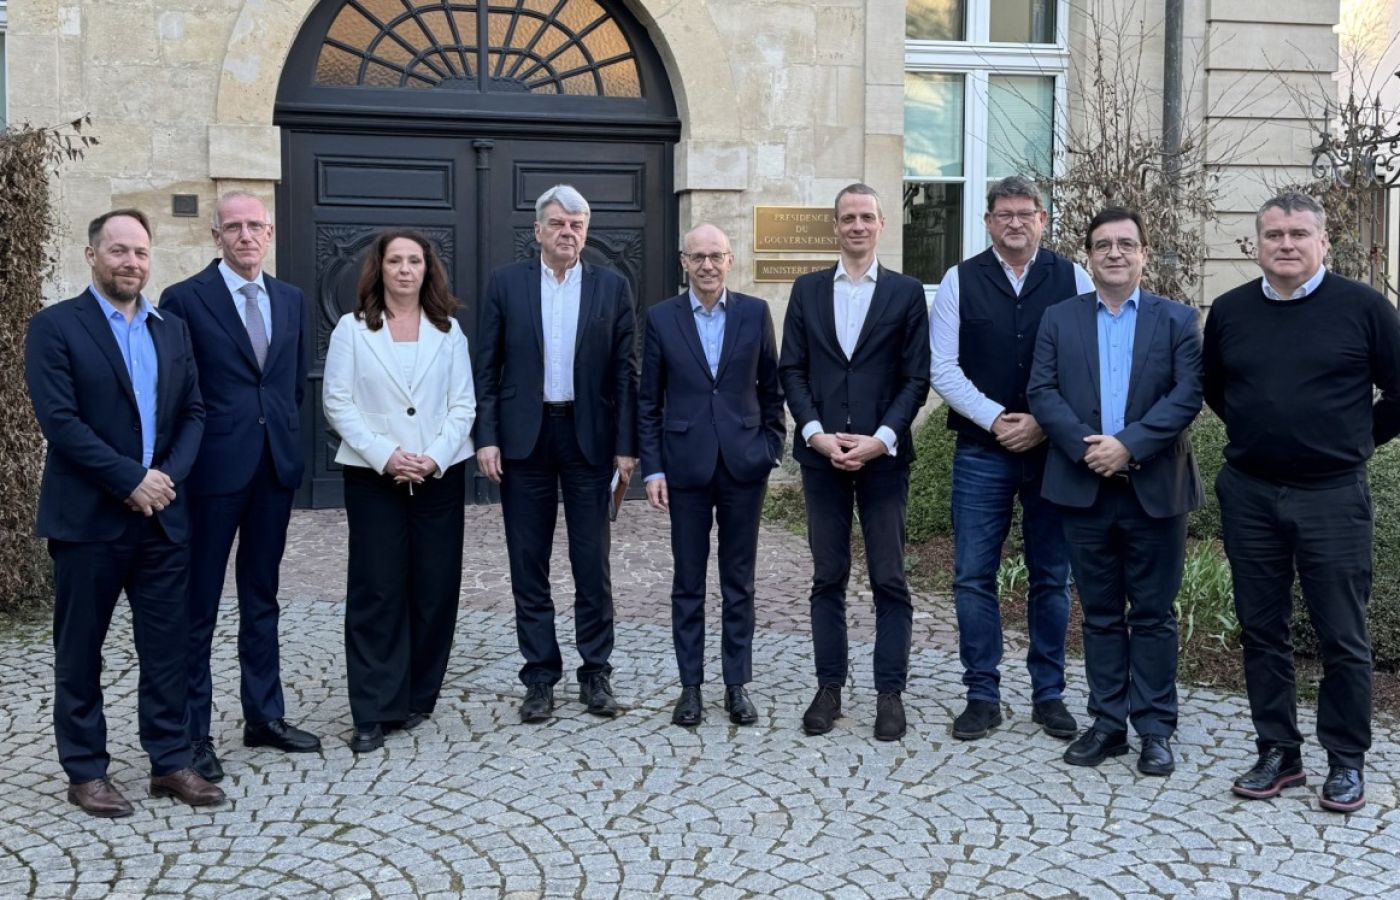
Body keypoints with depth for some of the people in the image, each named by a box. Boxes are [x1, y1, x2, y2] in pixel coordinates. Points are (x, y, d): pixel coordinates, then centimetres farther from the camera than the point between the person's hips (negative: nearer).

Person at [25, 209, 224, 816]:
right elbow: (59, 419, -13)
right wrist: (130, 479, -16)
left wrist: (168, 476, -7)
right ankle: (86, 772, 18)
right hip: (87, 517, -4)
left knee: (167, 645, 9)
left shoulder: (172, 331, 12)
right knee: (80, 651, 6)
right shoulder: (55, 327, -4)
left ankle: (171, 761, 19)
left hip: (162, 515, 5)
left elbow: (193, 413, 9)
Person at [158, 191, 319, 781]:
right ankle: (193, 732, 12)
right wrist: (184, 460, -8)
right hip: (214, 468, -5)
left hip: (276, 466, 5)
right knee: (198, 605, 3)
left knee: (262, 599, 15)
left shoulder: (290, 299, 10)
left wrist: (288, 436, 9)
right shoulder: (185, 299, -6)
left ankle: (264, 715, 25)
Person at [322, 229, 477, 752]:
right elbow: (337, 403, -3)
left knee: (435, 587, 5)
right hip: (373, 476, -2)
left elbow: (463, 404, 3)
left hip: (440, 475, 2)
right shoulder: (352, 329, 2)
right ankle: (374, 711, 4)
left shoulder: (448, 332, 7)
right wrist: (385, 456, -13)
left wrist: (435, 458, -11)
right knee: (376, 590, -2)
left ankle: (418, 697, 19)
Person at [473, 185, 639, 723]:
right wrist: (486, 437, -5)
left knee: (592, 564, 4)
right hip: (524, 437, 0)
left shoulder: (612, 288, 4)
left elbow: (625, 371, 3)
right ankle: (540, 678, 16)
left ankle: (596, 674, 17)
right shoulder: (506, 283, 4)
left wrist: (626, 445, -2)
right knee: (529, 566, 6)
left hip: (589, 437, 0)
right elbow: (487, 368, 3)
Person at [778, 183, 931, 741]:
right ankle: (829, 688, 16)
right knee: (828, 578, 8)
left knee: (889, 580, 3)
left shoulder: (906, 293, 4)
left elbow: (916, 378, 0)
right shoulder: (807, 290, 10)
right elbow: (791, 370, 5)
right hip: (821, 453, 2)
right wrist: (816, 433, -8)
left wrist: (881, 438, -12)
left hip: (883, 454, -2)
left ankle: (889, 693, 11)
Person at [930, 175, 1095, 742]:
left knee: (1052, 578, 8)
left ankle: (1048, 694, 20)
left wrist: (1043, 424, -11)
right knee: (973, 577, 1)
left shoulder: (1073, 280, 3)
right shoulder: (960, 281, 3)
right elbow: (943, 369, -1)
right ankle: (982, 695, 13)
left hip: (1053, 450, 0)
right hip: (981, 453, 0)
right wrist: (996, 420, -11)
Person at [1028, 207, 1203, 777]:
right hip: (1084, 488, 2)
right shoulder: (1059, 319, 9)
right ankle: (1108, 723, 18)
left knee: (1153, 614, 5)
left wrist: (1128, 444, -17)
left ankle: (1155, 729, 13)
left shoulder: (1178, 320, 5)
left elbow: (1187, 394, -6)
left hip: (1154, 488, -1)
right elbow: (1042, 391, 0)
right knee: (1100, 613, 9)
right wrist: (1085, 446, -15)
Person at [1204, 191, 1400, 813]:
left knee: (1343, 638, 3)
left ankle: (1346, 762, 18)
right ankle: (1277, 753, 22)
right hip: (1249, 496, 3)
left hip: (1333, 497, -3)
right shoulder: (1229, 312, 5)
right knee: (1261, 632, 10)